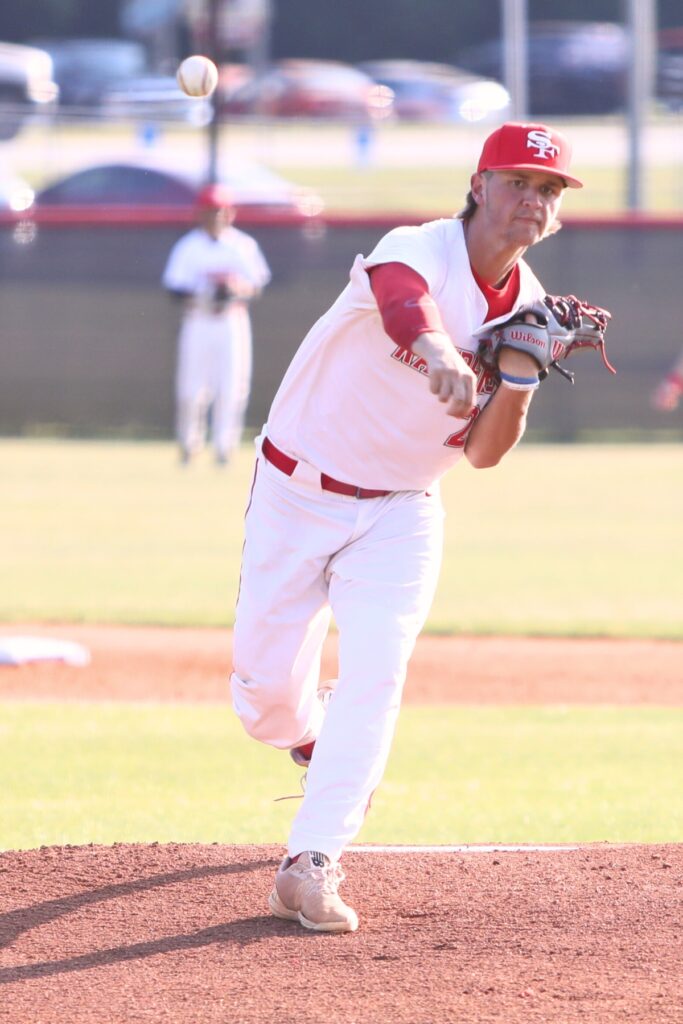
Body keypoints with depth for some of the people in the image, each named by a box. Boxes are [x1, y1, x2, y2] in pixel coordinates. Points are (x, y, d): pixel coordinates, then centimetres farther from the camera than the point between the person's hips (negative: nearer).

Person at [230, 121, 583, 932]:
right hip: (297, 496, -3)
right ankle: (315, 746, 38)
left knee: (374, 676, -16)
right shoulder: (417, 253, -21)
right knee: (265, 684, 1)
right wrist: (440, 357, -72)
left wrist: (520, 375, -21)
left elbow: (482, 453, -3)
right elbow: (406, 306, -49)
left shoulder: (527, 306, -3)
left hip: (400, 513, 3)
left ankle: (310, 866, -18)